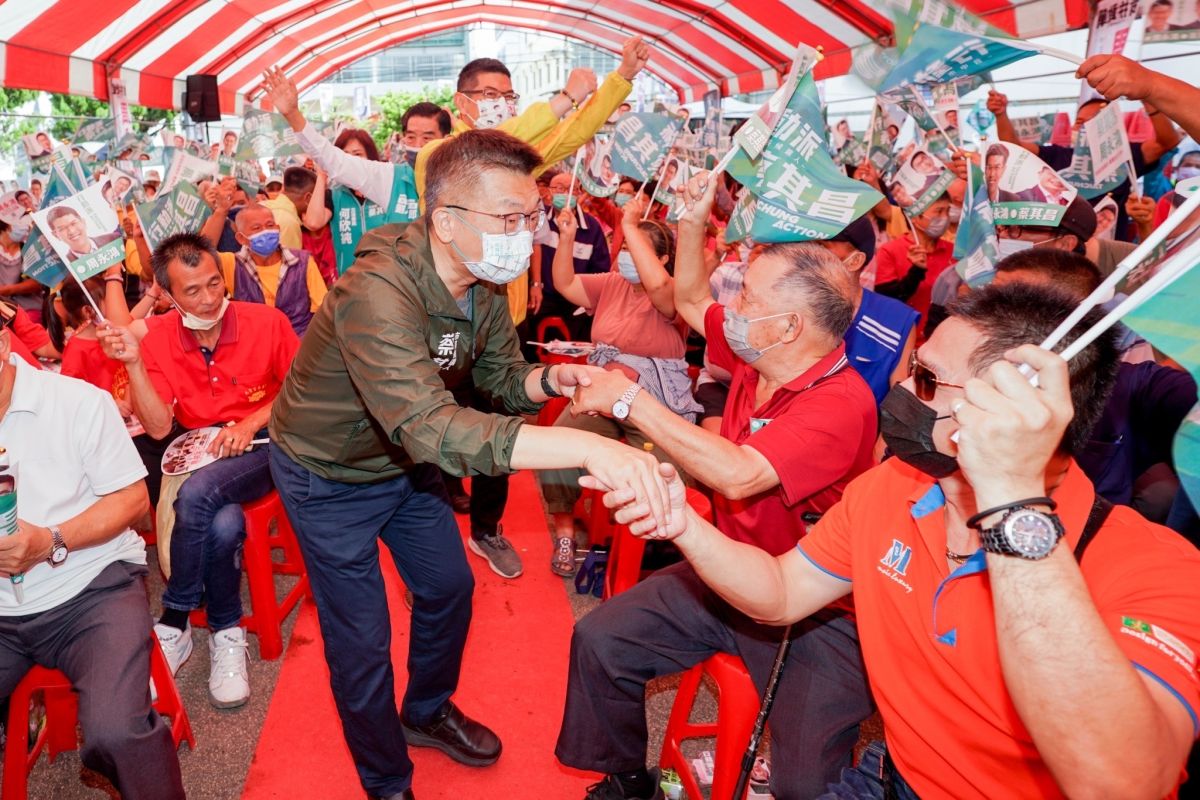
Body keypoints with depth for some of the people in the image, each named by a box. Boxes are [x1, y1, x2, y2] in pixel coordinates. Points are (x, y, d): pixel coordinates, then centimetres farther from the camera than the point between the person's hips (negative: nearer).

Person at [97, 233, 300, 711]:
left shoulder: (267, 322, -7)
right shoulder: (156, 337, -2)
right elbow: (158, 427, -9)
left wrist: (253, 421, -14)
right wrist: (133, 362, -19)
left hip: (263, 446, -2)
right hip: (201, 456, 2)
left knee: (197, 494, -32)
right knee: (223, 525, -31)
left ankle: (175, 622, -12)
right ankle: (226, 634, -7)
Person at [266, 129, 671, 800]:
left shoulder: (487, 281, -13)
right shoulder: (377, 293, -39)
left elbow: (500, 376, -1)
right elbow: (431, 428, -51)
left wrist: (549, 379, -26)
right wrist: (586, 448, -61)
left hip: (405, 462, 7)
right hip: (332, 477, -7)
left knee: (450, 587, 19)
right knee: (363, 642, 3)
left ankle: (427, 713, 48)